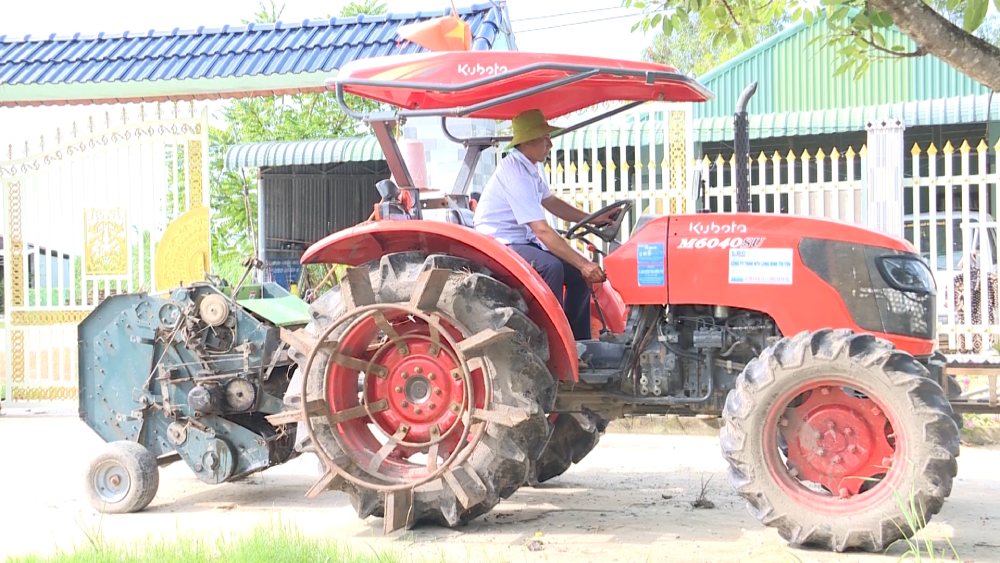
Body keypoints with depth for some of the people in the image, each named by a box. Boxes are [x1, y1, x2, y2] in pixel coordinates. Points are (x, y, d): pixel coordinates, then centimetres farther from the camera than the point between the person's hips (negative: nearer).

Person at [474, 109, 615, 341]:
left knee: (579, 273, -1)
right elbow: (542, 231, -29)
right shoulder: (515, 174, -24)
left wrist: (592, 219, 8)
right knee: (550, 266, -34)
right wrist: (583, 264, -31)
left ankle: (578, 341, 3)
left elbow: (551, 202, 22)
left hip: (523, 241, 10)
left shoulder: (529, 169, 8)